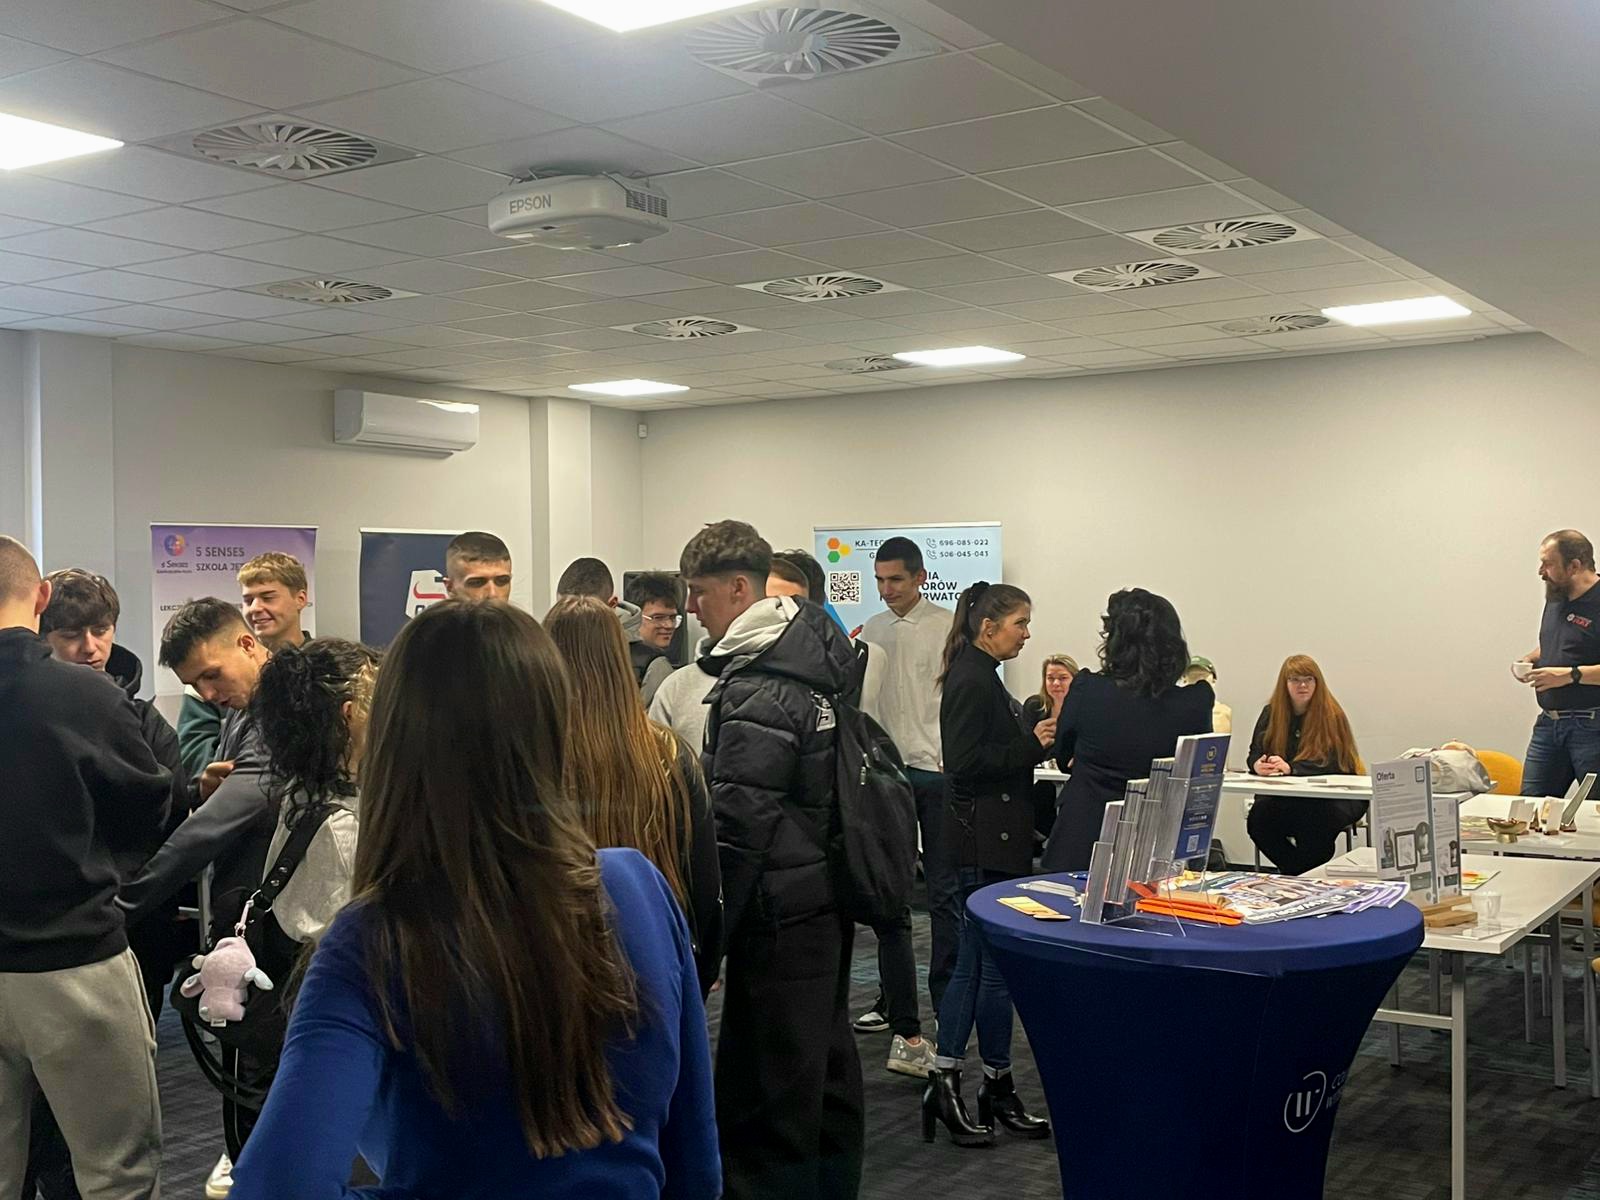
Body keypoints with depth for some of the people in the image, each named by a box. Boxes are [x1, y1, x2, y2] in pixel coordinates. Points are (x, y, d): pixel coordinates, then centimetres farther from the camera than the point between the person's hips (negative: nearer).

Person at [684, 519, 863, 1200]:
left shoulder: (757, 693, -19)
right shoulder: (815, 652, 9)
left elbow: (737, 828, -21)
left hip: (779, 914, -10)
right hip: (827, 900, 10)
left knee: (765, 1097, -2)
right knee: (826, 1067, 20)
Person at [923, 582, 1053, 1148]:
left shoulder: (979, 676, 15)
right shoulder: (972, 681, -15)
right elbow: (964, 762, -22)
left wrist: (1036, 739, 10)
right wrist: (1032, 744, -19)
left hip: (989, 838, 10)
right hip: (986, 840, -10)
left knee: (973, 963, 12)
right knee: (996, 963, 0)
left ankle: (944, 1082, 17)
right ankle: (997, 1089, 12)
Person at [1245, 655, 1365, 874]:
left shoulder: (1331, 715, -6)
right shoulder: (1271, 713, 6)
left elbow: (1330, 763, -15)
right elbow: (1255, 753, 4)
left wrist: (1290, 767, -31)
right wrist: (1258, 765, -22)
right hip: (1285, 794, 3)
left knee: (1313, 815, -36)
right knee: (1258, 817, -27)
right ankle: (1294, 874, -5)